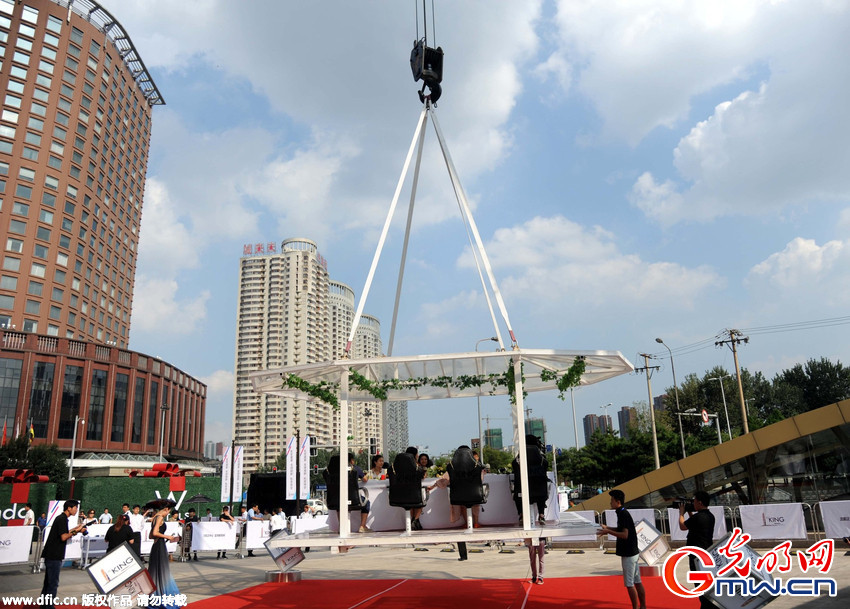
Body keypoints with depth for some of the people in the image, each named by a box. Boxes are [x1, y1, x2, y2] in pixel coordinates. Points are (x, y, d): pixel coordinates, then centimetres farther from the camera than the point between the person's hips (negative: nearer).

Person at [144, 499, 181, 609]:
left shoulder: (155, 518, 15)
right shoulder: (160, 517, -11)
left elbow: (151, 535, 17)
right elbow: (155, 533, -21)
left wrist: (167, 538, 17)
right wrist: (167, 537, -10)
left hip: (156, 546, 9)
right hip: (160, 546, -9)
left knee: (156, 573, 14)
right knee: (161, 572, -4)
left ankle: (154, 599, 20)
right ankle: (162, 600, -1)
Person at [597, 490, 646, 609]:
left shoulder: (623, 514, -19)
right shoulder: (623, 513, 11)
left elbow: (624, 534, -24)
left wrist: (608, 532, -21)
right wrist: (608, 528, 17)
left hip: (628, 554, -10)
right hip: (633, 552, 10)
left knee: (629, 584, -2)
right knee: (637, 582, 14)